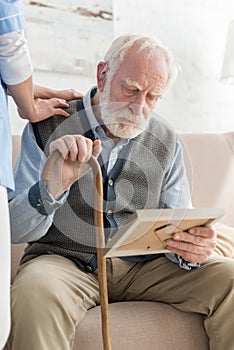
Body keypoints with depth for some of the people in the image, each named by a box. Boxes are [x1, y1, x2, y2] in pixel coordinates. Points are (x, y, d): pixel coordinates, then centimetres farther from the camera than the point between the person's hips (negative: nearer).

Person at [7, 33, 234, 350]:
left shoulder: (167, 143, 7)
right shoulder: (47, 128, -4)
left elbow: (178, 225, 9)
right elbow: (13, 230, -7)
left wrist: (192, 248, -17)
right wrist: (53, 187, -29)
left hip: (143, 265, 4)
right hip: (65, 261, -3)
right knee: (35, 293, -36)